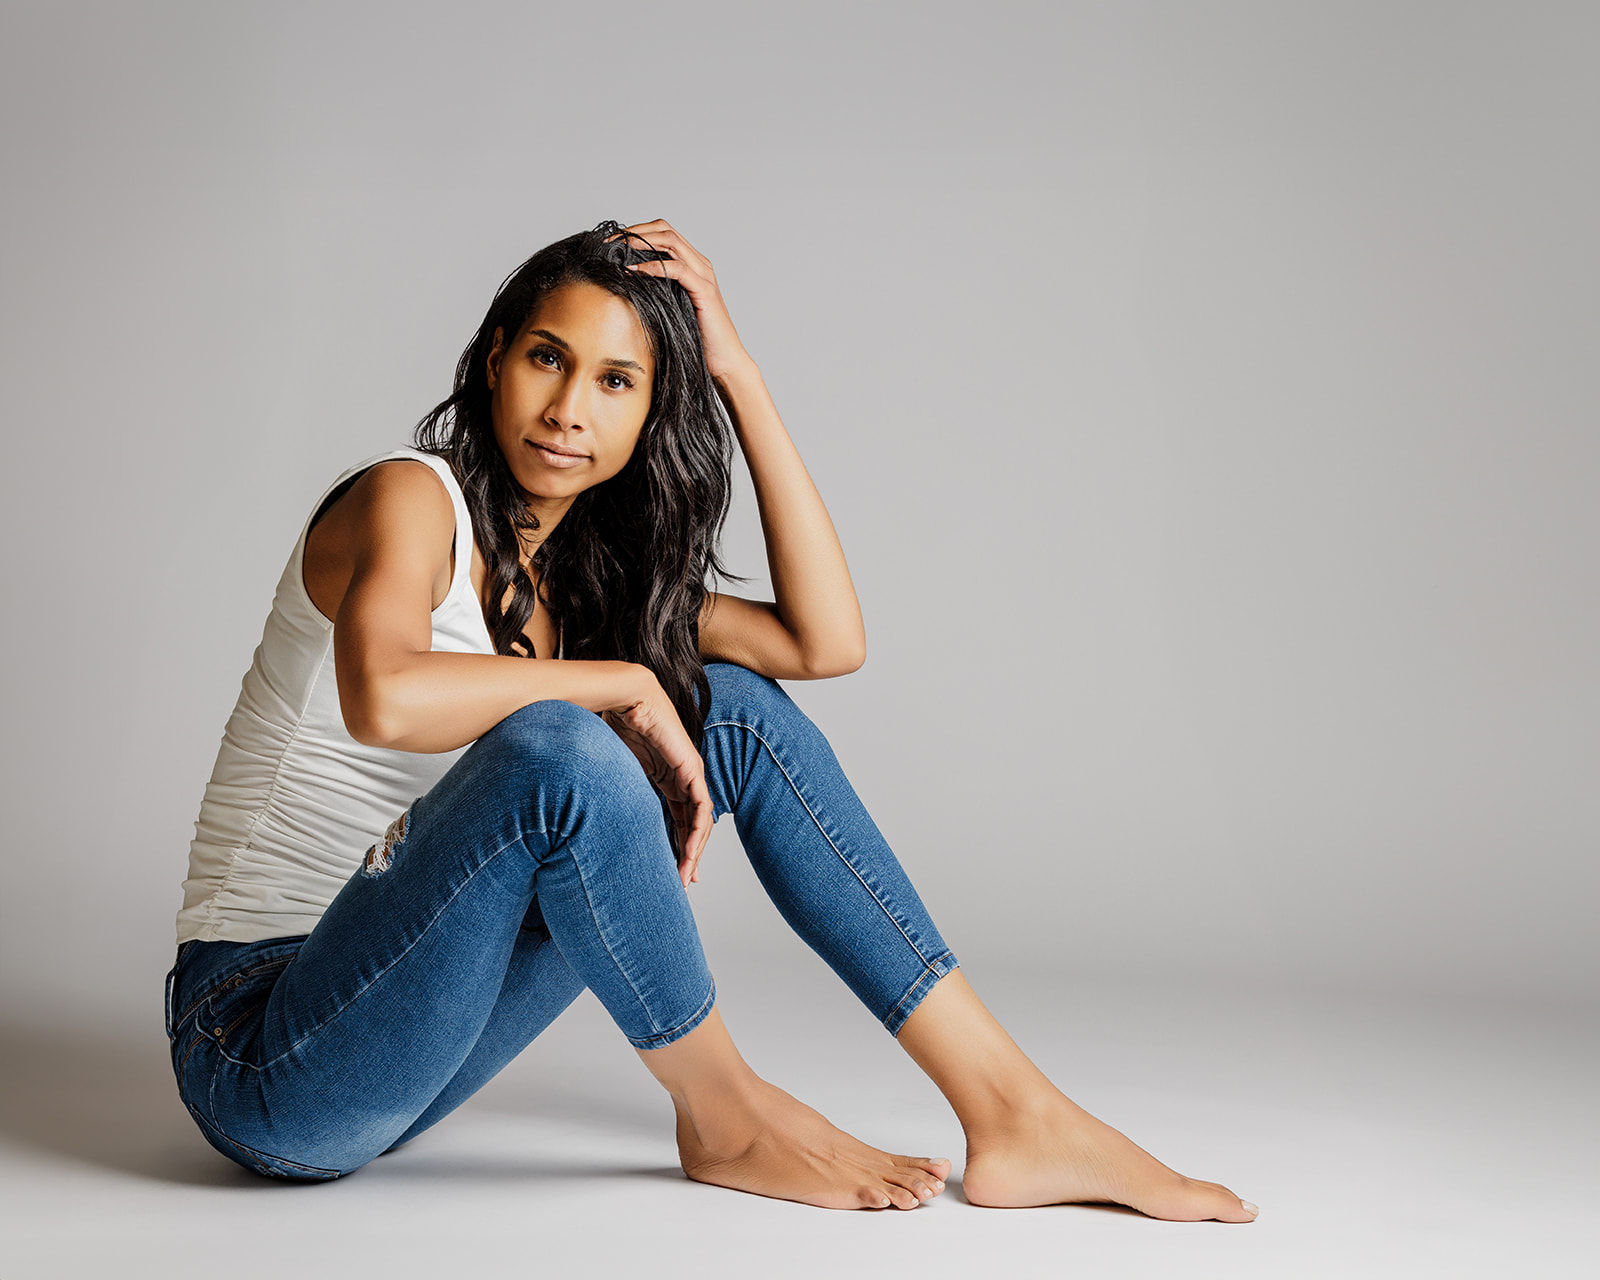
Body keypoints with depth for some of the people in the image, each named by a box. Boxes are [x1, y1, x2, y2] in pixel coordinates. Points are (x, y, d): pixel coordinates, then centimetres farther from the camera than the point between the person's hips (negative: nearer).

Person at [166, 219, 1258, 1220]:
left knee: (738, 710, -3)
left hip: (396, 1037, 7)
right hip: (256, 1046, -7)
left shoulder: (586, 569, 8)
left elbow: (827, 639, -2)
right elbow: (386, 699, -36)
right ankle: (726, 1114, -9)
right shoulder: (412, 499, -13)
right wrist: (627, 686, -22)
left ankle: (1009, 1106, -3)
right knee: (556, 751, -33)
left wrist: (737, 371, -2)